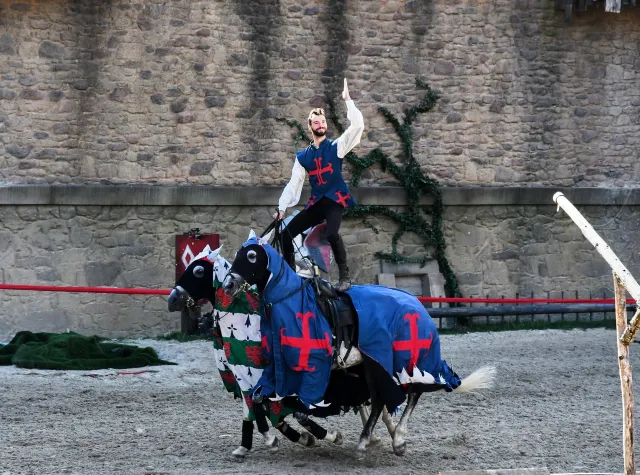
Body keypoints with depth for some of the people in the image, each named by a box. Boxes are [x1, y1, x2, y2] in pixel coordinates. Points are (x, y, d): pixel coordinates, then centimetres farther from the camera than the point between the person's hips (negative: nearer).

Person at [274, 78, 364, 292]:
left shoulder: (336, 147, 1)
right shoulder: (302, 156, 11)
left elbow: (357, 125, -11)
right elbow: (294, 184, 12)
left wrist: (348, 100, -14)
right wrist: (282, 207, 4)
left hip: (336, 200, -5)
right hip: (316, 203, 5)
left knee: (332, 233, -32)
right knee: (286, 234, -3)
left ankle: (345, 276, -19)